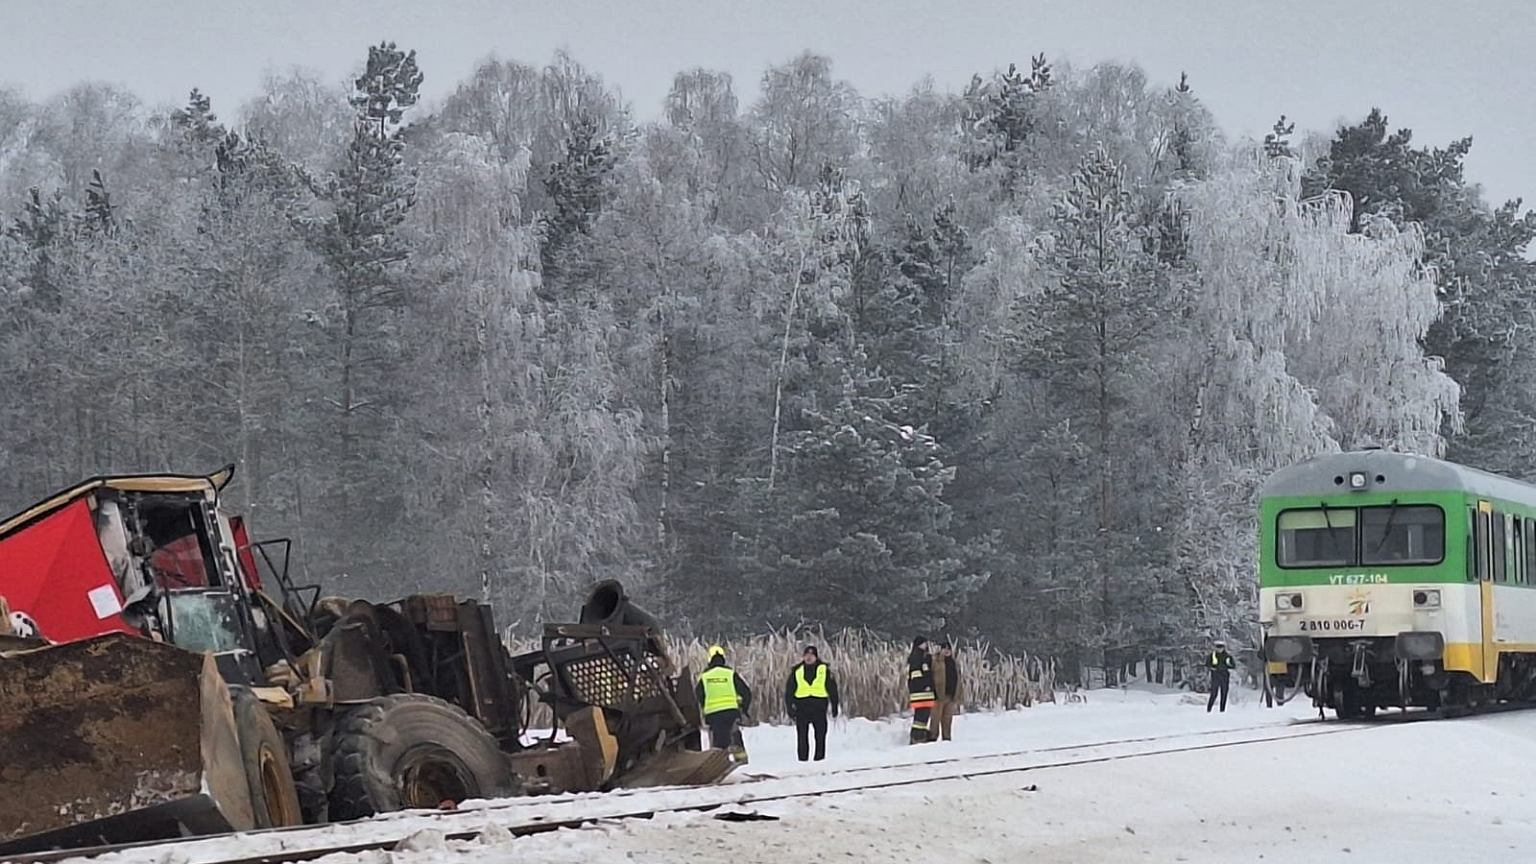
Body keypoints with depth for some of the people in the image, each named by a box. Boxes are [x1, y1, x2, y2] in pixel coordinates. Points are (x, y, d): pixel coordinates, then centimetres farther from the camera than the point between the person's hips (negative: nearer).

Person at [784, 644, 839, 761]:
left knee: (820, 734, -1)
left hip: (819, 705, -1)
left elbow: (832, 688, 8)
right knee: (802, 734, 1)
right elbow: (789, 690, 9)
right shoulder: (797, 671, 7)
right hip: (802, 706, 1)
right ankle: (803, 758, 6)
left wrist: (834, 706, 5)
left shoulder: (824, 670, 4)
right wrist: (790, 706, 2)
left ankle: (820, 756, 5)